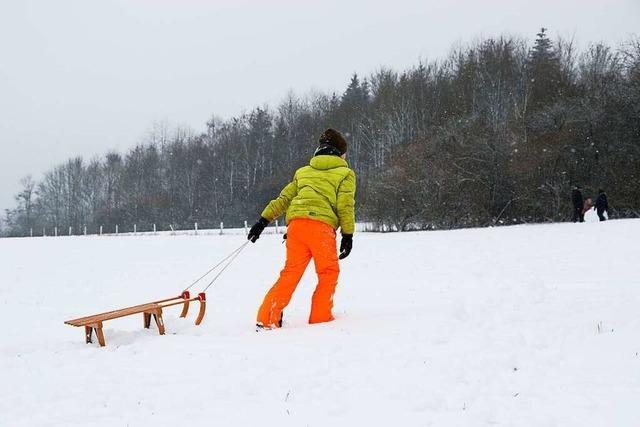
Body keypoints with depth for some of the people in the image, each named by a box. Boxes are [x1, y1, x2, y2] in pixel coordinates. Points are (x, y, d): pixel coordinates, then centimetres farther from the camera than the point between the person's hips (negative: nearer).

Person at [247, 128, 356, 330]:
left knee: (291, 272, 8)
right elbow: (346, 205, 3)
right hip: (321, 224, -4)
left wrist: (263, 221, 20)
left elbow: (283, 198, 22)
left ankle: (267, 319, 1)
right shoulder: (345, 174, 14)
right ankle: (320, 317, 7)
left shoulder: (303, 171, 27)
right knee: (329, 272, 12)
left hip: (296, 223, 5)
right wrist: (348, 235, 3)